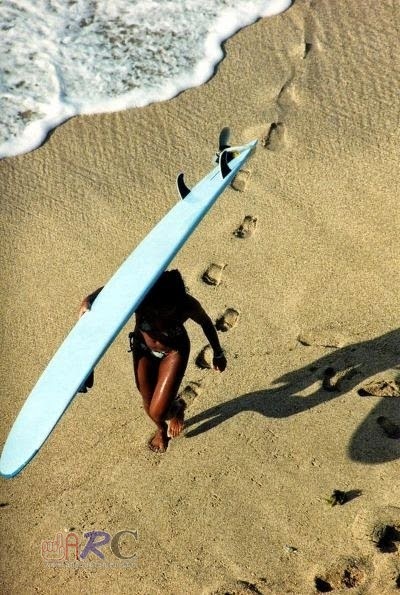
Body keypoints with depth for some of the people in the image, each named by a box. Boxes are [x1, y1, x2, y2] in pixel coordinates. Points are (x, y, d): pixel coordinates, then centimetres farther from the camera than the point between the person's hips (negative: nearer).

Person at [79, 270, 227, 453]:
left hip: (174, 352, -2)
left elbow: (206, 323, -15)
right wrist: (88, 300, -42)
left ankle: (177, 407, 30)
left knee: (158, 412, -9)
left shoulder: (188, 306, -37)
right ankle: (161, 429, 56)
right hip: (143, 348, 2)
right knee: (148, 404, 19)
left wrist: (218, 353, 0)